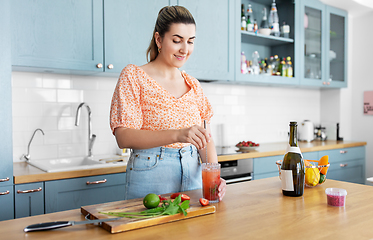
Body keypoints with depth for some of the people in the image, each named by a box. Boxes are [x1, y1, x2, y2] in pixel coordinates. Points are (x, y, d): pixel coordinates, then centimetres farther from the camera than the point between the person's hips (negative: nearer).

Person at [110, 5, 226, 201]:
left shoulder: (193, 85, 10)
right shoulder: (133, 76, -6)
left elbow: (205, 136, 7)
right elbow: (123, 137, -16)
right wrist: (177, 135, -29)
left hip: (192, 173, 5)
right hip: (150, 174, -4)